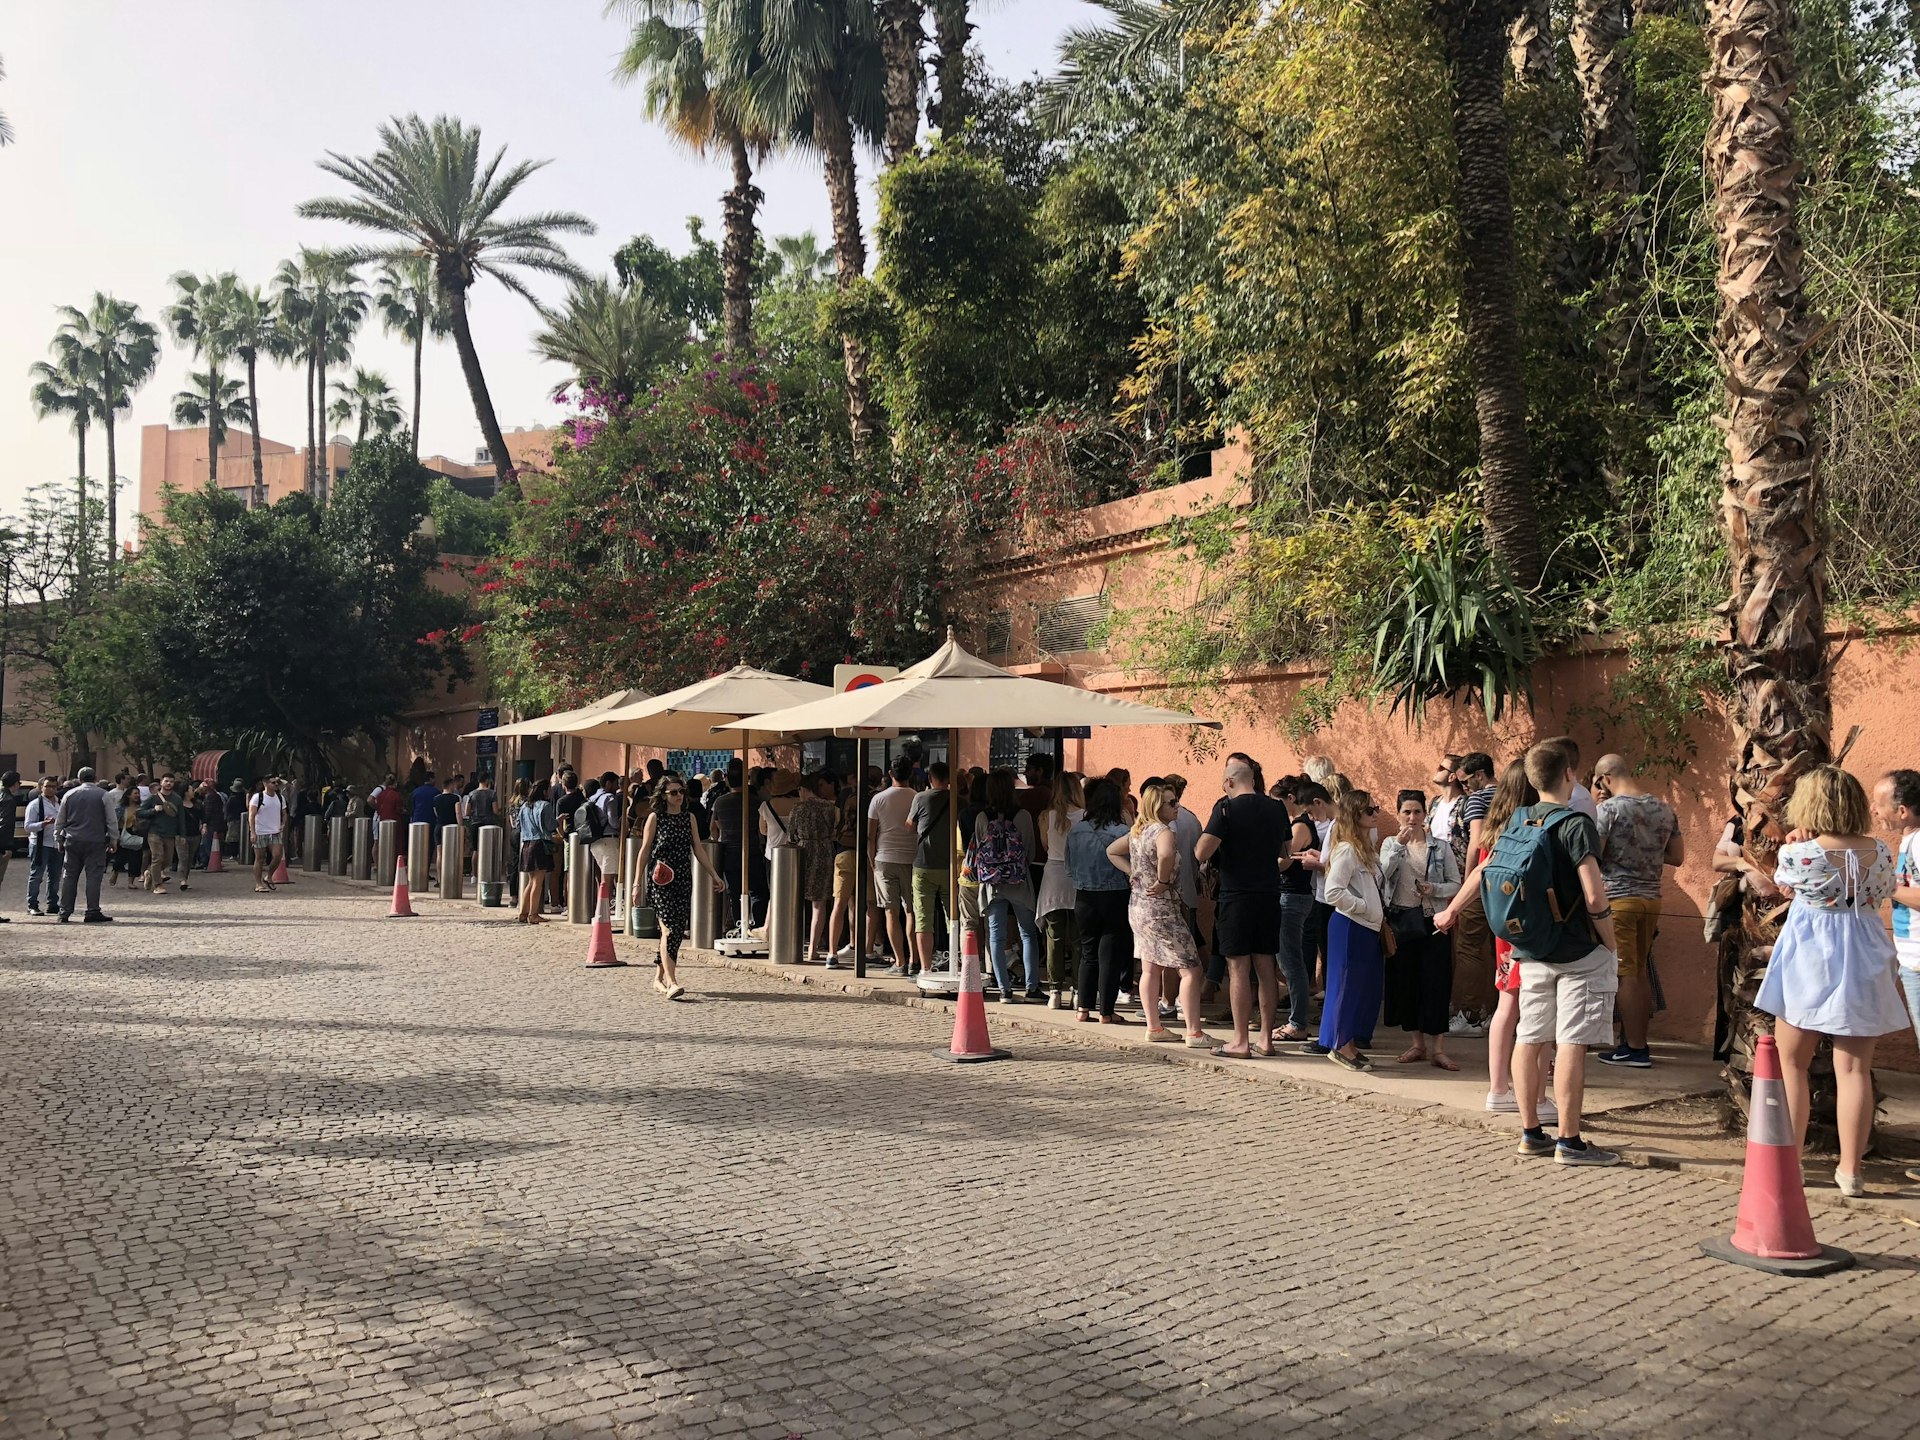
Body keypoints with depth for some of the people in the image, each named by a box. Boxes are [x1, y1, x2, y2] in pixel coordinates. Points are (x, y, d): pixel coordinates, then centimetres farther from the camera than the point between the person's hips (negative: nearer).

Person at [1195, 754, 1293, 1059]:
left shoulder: (1227, 807, -11)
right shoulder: (1277, 807, 6)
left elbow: (1202, 853, -16)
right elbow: (1287, 851, 19)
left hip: (1236, 896, -5)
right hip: (1270, 896, 5)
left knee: (1238, 968, -1)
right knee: (1266, 968, 10)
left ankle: (1240, 1042, 1)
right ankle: (1265, 1038, 15)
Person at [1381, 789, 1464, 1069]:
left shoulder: (1441, 847, 4)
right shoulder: (1390, 844, 7)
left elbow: (1455, 885, 4)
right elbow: (1381, 877, -10)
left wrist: (1434, 889, -14)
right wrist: (1399, 845, -17)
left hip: (1432, 920, -1)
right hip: (1400, 920, 2)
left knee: (1435, 982, -5)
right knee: (1404, 981, 5)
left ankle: (1437, 1048, -1)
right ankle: (1418, 1043, 18)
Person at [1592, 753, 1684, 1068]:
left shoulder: (1609, 808, -12)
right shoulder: (1664, 809, 8)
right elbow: (1678, 857, 13)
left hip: (1618, 898, -6)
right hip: (1651, 898, 6)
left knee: (1626, 974, -2)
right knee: (1641, 971, 15)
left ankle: (1634, 1048, 0)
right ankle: (1637, 1040, 21)